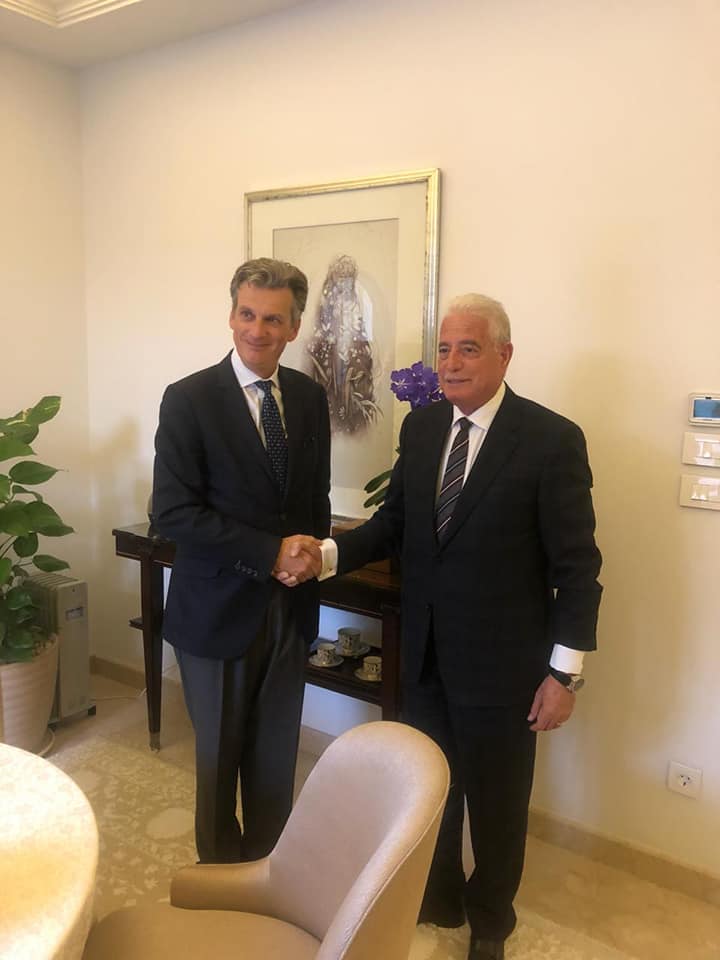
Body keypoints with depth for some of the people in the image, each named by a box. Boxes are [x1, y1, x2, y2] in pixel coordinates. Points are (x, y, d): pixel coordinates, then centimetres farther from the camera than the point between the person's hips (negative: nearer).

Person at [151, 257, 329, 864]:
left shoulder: (310, 398, 3)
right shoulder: (189, 399, -12)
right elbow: (173, 513, -17)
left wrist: (314, 553, -7)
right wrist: (271, 554, -20)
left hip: (290, 606, 4)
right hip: (219, 608, -3)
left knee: (277, 754, 16)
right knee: (219, 754, 15)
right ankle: (220, 875, 38)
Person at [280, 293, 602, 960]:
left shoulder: (552, 440, -15)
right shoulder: (419, 428, 1)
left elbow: (577, 566, -13)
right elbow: (394, 522, 4)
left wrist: (564, 672, -12)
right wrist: (326, 553, -14)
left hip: (500, 662, -4)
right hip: (425, 654, 5)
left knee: (496, 803, 16)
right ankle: (438, 899, 49)